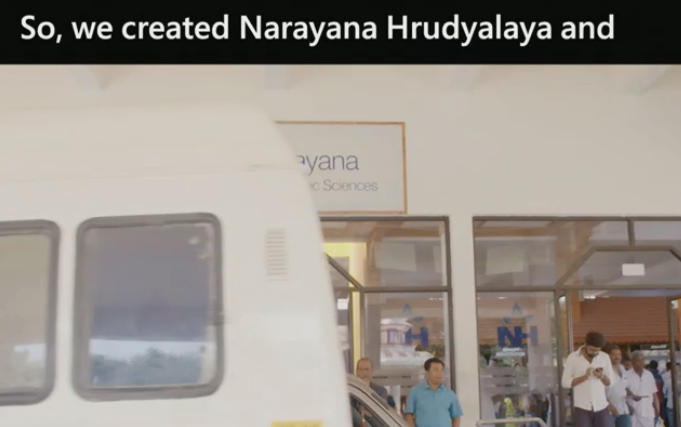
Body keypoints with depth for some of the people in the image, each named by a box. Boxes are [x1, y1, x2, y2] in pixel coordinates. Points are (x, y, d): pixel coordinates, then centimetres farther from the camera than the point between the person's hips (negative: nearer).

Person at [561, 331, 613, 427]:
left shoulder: (605, 357, 4)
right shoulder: (573, 357, -4)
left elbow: (611, 383, 8)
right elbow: (565, 382, -4)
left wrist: (601, 376, -14)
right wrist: (584, 377, -17)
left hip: (601, 408, 3)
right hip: (582, 408, -2)